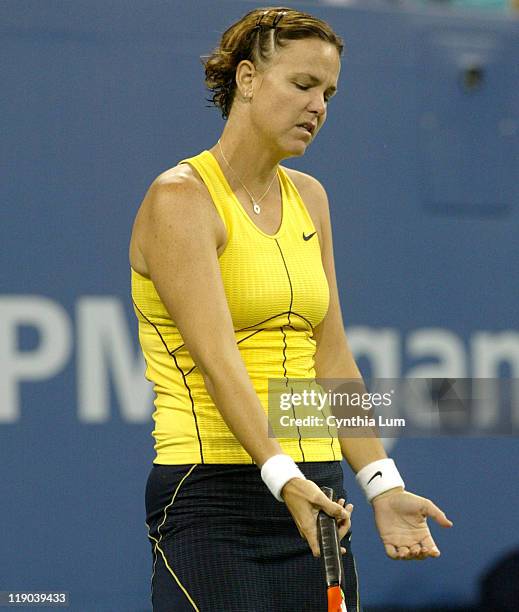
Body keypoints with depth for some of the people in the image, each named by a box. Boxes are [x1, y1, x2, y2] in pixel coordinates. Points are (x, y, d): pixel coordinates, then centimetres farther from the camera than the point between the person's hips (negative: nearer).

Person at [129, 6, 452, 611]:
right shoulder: (180, 199, -9)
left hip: (313, 494, 7)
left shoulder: (308, 198, 14)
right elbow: (216, 358, -20)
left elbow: (330, 357, 12)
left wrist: (382, 485, 1)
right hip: (213, 497, -7)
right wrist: (282, 475, -32)